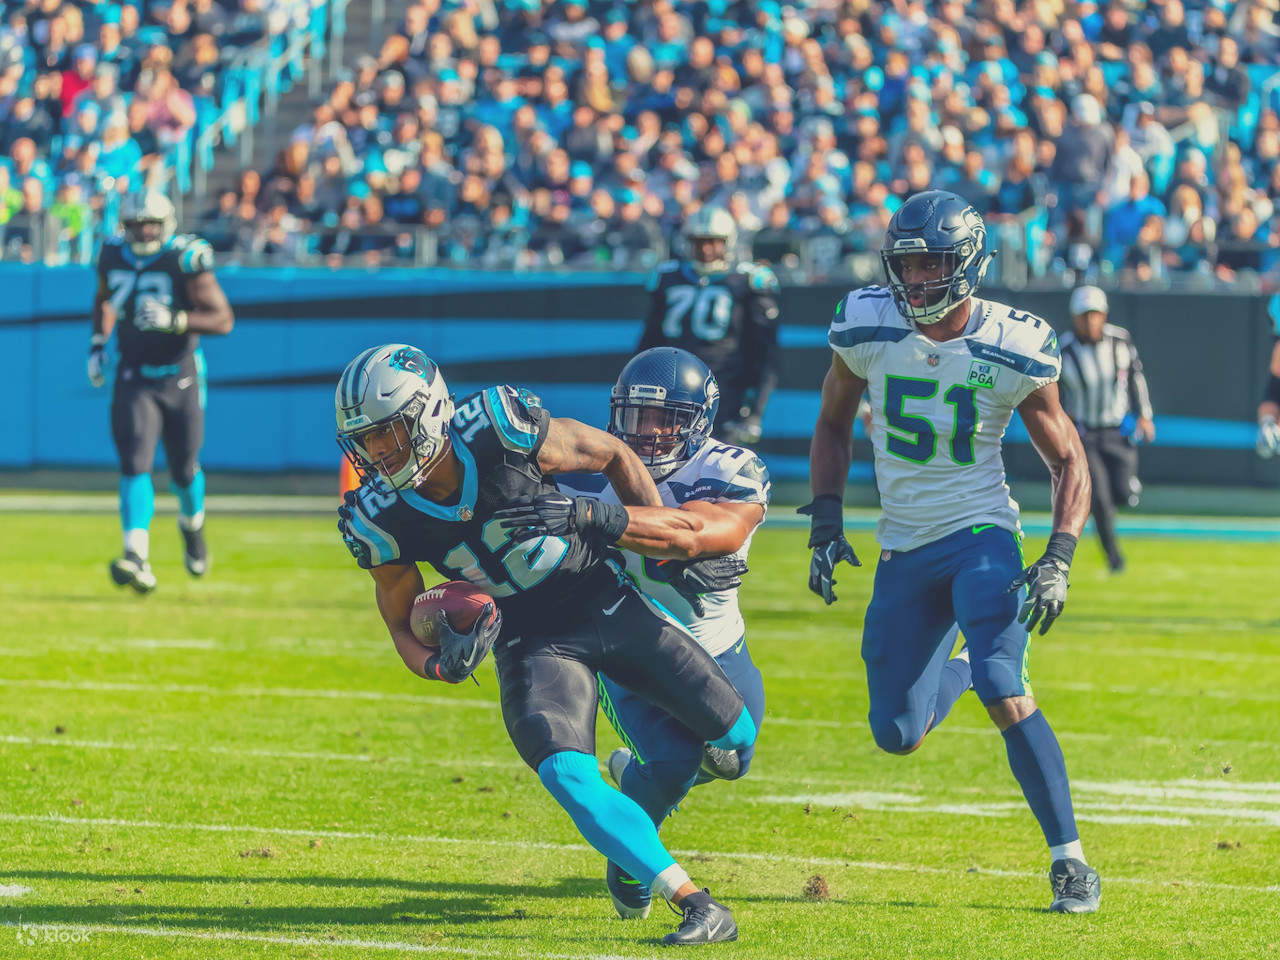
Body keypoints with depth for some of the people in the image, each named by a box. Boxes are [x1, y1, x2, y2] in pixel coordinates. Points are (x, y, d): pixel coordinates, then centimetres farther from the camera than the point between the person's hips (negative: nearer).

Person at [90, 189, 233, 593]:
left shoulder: (185, 260, -14)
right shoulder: (113, 257, 0)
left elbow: (223, 319, -17)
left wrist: (174, 320, -30)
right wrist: (98, 343, 11)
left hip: (180, 376, -2)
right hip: (134, 379, 2)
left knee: (184, 469, 10)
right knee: (134, 464, -15)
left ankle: (192, 524, 44)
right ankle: (137, 556, -25)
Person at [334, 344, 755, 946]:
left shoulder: (501, 430, -23)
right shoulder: (382, 521, -15)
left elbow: (613, 456, -4)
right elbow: (402, 623, 1)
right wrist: (440, 666, -21)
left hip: (604, 601, 0)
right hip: (530, 642, 0)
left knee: (734, 736, 2)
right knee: (566, 775, -26)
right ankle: (697, 906, -22)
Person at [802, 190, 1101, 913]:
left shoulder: (1015, 352, -13)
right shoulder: (867, 327, -7)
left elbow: (1069, 462, -2)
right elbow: (834, 425, 12)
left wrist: (1059, 560, -14)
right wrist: (827, 523, 2)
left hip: (982, 535, -4)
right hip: (904, 549, 4)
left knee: (1006, 694, -25)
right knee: (898, 737, 5)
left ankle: (1070, 860, -14)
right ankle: (963, 668, 41)